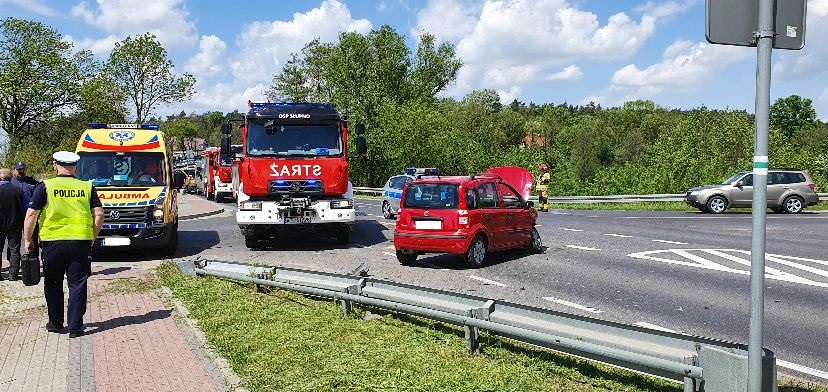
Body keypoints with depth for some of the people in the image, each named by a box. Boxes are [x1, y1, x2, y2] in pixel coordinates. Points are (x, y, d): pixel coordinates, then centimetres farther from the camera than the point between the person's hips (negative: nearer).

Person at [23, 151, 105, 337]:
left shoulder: (45, 187, 0)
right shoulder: (87, 187, 4)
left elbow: (31, 214, -4)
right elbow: (99, 214, 1)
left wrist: (27, 240, 6)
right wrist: (93, 237, 12)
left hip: (53, 242, 0)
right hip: (80, 243, 1)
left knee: (53, 285, 15)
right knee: (77, 286, 5)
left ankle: (56, 323, 23)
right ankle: (75, 327, 5)